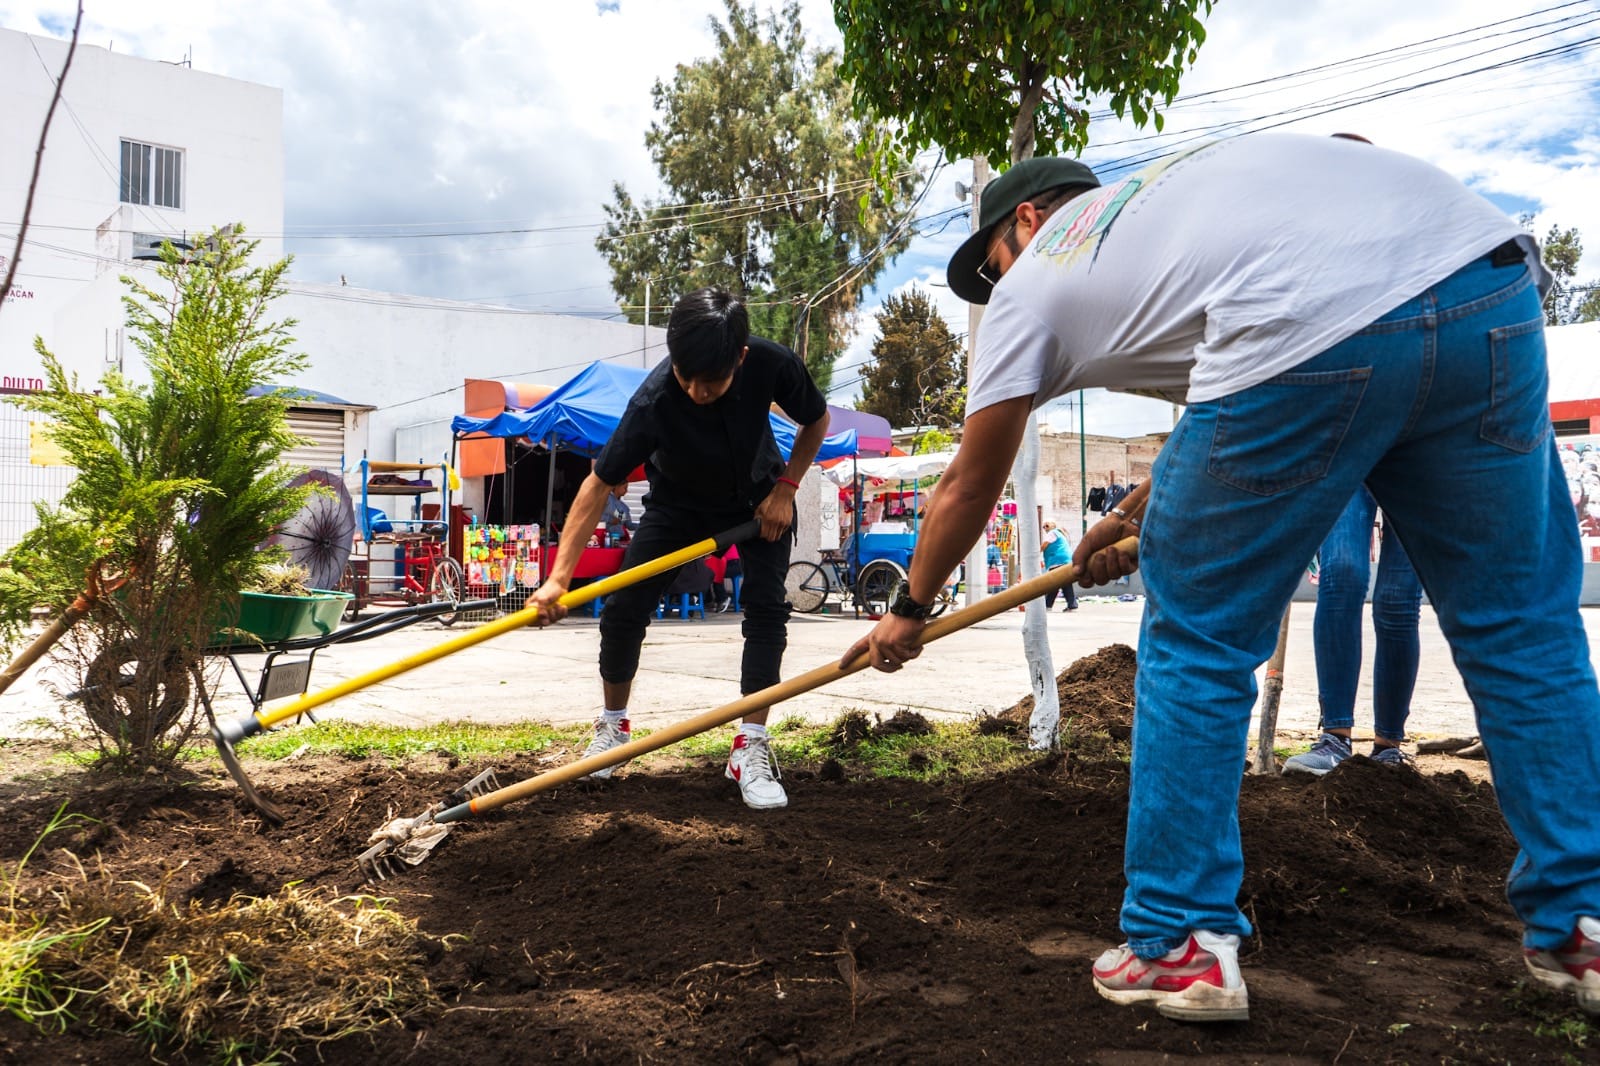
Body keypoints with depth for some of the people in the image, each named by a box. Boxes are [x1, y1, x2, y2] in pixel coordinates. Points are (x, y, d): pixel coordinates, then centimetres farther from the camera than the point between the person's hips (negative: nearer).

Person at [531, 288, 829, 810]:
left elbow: (816, 420, -10)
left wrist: (786, 486, -18)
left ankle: (751, 747, -9)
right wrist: (559, 576, -37)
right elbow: (598, 484, -32)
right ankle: (613, 725, 18)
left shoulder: (774, 366, -33)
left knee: (765, 606, -18)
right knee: (623, 610, -7)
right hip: (678, 502, 0)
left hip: (758, 499, 1)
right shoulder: (654, 400, -37)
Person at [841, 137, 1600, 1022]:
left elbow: (969, 489, 28)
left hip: (1310, 336, -6)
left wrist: (909, 610, 42)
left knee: (1195, 644, 11)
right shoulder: (1174, 187, 38)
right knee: (1519, 629, 19)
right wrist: (1143, 513, 44)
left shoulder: (1030, 282, 22)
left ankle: (1178, 945, 18)